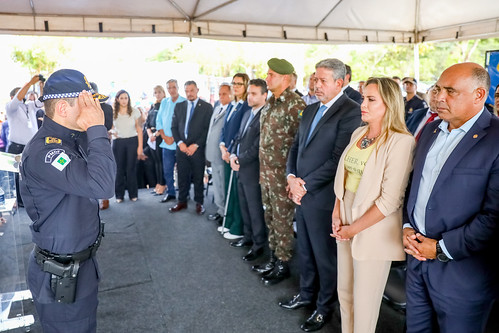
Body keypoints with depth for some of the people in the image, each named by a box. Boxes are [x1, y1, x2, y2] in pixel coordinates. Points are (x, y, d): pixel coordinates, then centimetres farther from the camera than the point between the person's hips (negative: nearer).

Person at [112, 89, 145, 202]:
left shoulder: (135, 112, 0)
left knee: (131, 169, 0)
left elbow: (139, 130, 1)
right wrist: (112, 133, -5)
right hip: (118, 142, 1)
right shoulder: (113, 113, 3)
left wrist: (140, 146, -4)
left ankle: (133, 194, 12)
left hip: (132, 141, -1)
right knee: (119, 169, 2)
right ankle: (119, 195, 13)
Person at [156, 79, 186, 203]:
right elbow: (159, 120, 14)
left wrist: (175, 137, -12)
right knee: (167, 170, 8)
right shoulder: (164, 102, 14)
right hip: (167, 142, 5)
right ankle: (170, 193, 21)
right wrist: (164, 136, 0)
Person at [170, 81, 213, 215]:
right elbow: (174, 126, 10)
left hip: (198, 148, -3)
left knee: (198, 177, 5)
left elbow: (208, 129, -5)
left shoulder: (206, 107, 0)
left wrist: (196, 145, -11)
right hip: (181, 147, 3)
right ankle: (182, 201, 21)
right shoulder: (179, 106, 12)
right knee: (182, 176, 8)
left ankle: (199, 203, 17)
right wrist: (180, 142, -5)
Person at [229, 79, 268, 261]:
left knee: (255, 209, 3)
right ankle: (248, 237, 35)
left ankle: (258, 244, 18)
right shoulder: (247, 114, 15)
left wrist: (240, 161, -13)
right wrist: (233, 155, 0)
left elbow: (257, 146, -19)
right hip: (241, 169, 9)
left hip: (253, 170, -9)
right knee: (244, 207, 19)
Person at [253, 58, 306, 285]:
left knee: (282, 220, 4)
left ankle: (283, 265, 20)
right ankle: (273, 259, 33)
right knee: (270, 217, 17)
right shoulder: (270, 104, 12)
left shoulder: (295, 104, -15)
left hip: (283, 173, -9)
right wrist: (263, 170, 17)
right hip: (266, 172, 9)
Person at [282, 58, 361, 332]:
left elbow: (338, 158, -20)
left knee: (325, 254, 10)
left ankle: (325, 306, 30)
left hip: (323, 197, -7)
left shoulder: (350, 112, -14)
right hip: (302, 193, 8)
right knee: (305, 250, 21)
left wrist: (305, 185, -16)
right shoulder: (310, 110, 13)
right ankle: (307, 294, 41)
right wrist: (291, 177, -4)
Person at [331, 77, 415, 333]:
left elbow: (390, 200, -19)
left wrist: (354, 228, -14)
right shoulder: (358, 134, 5)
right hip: (346, 225, 6)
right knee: (344, 292, 19)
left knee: (363, 301, 9)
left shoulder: (400, 142, -17)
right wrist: (337, 214, 0)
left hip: (373, 229, -6)